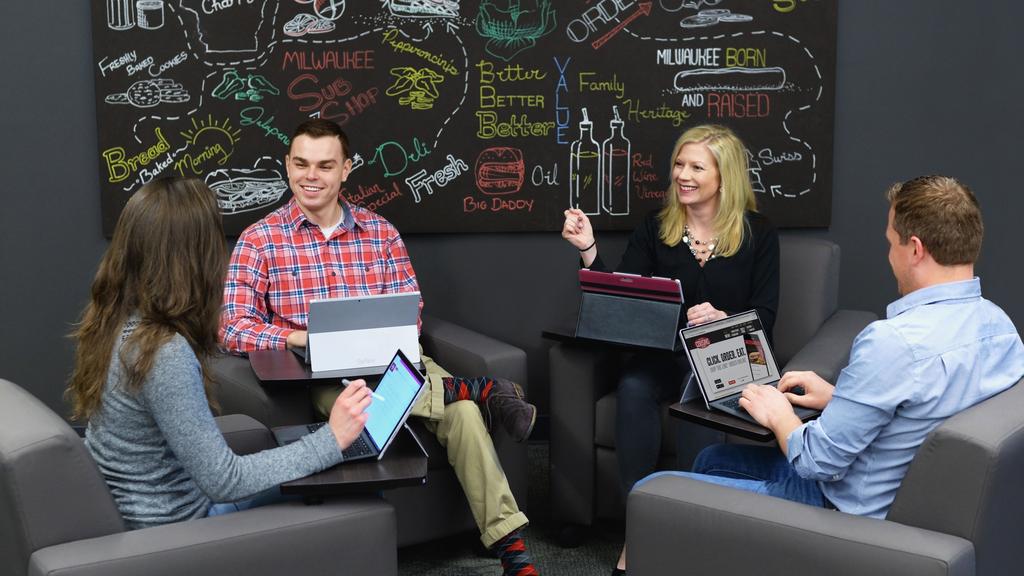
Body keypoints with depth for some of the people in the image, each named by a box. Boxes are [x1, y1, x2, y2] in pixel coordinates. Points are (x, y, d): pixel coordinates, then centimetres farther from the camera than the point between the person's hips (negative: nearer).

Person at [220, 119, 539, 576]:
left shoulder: (381, 233, 12)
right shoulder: (258, 241, 3)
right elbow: (232, 327, -6)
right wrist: (302, 337, -23)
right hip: (321, 373, -2)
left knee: (463, 412, -28)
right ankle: (478, 389, -23)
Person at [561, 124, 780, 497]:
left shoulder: (757, 233, 4)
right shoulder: (655, 227, 9)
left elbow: (764, 317, -1)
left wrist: (723, 318, -21)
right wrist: (588, 249, -9)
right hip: (664, 353, 2)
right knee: (634, 385, -32)